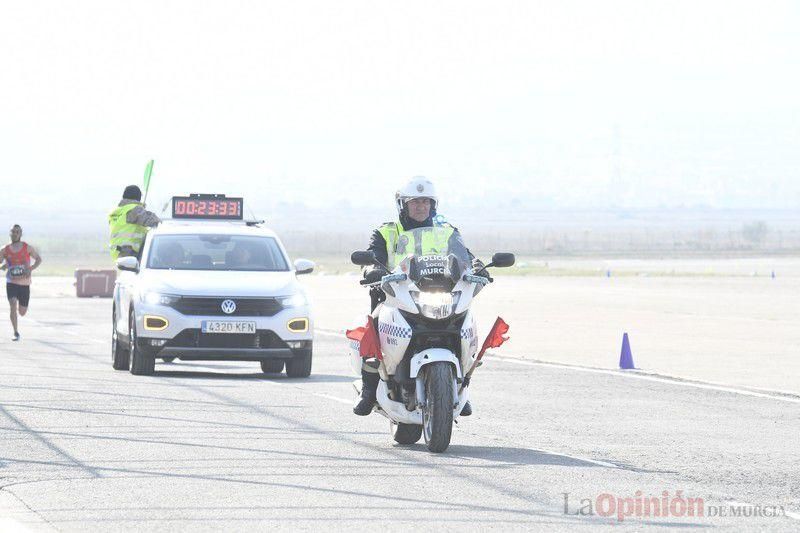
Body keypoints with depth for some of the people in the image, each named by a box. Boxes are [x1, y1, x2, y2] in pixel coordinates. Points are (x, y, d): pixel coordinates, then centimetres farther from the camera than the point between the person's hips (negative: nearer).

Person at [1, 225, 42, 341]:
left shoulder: (27, 248, -3)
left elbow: (39, 259, 4)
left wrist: (30, 269, -13)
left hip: (24, 283, 1)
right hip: (11, 282, -1)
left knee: (22, 312, 8)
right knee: (13, 306, -20)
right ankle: (16, 333, -13)